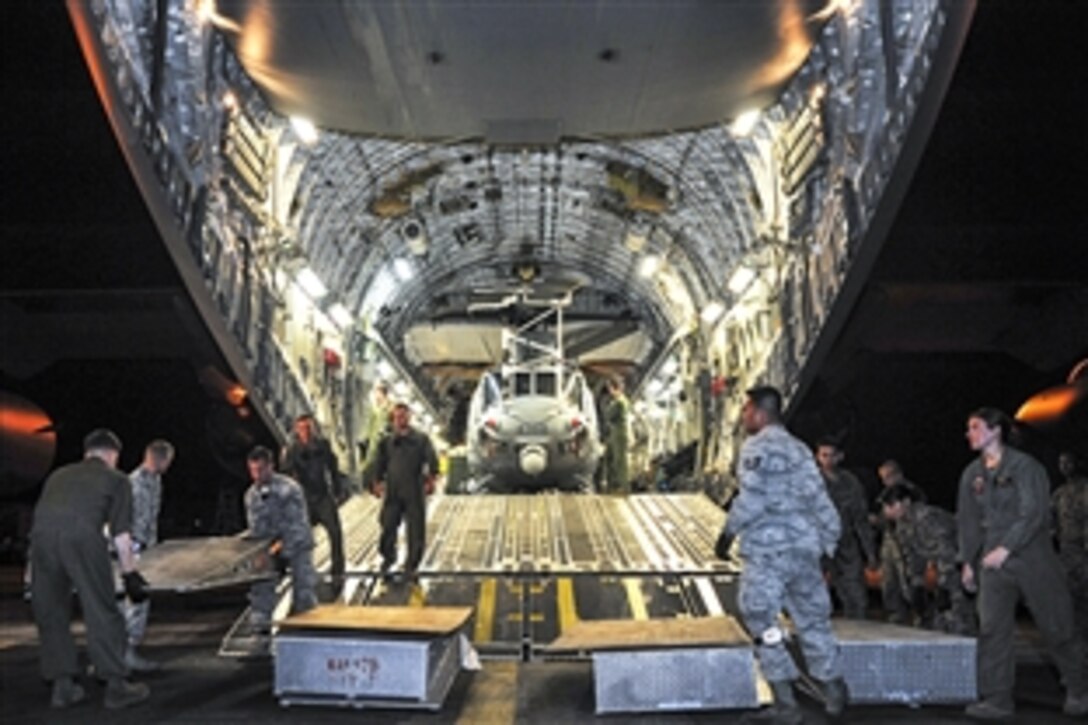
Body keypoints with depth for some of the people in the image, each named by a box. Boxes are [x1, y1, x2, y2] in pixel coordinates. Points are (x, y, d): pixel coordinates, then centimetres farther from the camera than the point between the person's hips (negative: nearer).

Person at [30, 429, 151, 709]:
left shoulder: (59, 475, 33)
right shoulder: (115, 478, 20)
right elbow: (121, 533, 11)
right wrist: (130, 574, 15)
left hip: (41, 534, 4)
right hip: (82, 536, -4)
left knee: (51, 613, 16)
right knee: (102, 612, 5)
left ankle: (63, 686, 22)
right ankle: (116, 686, 10)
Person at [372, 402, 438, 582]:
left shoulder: (421, 439, 4)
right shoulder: (387, 441, 9)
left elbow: (432, 461, -4)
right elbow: (380, 464, 14)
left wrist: (431, 479, -18)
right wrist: (377, 482, 2)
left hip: (415, 493, -1)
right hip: (393, 492, 1)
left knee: (416, 532, 1)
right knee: (388, 527, -2)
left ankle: (411, 566, 16)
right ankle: (388, 559, 22)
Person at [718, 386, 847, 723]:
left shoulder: (758, 447, -7)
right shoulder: (799, 448, 16)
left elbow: (752, 499, -18)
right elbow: (818, 499, 15)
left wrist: (729, 531, -8)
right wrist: (829, 540, 19)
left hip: (767, 550, -8)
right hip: (804, 547, 8)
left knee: (762, 620, 0)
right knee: (812, 619, 16)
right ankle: (835, 693, 25)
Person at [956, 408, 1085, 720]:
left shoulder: (1024, 466, -8)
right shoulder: (972, 474, 9)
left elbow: (1033, 513, -14)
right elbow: (968, 520, 14)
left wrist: (1006, 549, -20)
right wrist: (968, 561, 11)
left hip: (1032, 556, -5)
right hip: (993, 562, 5)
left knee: (1056, 626, 5)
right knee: (992, 630, -1)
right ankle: (996, 700, 4)